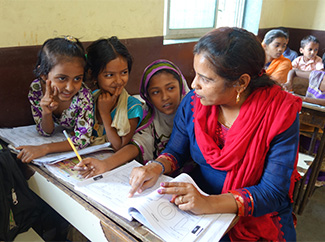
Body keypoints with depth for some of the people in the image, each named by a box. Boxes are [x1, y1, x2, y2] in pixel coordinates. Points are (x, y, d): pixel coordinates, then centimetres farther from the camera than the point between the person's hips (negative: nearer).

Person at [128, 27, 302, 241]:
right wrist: (157, 167, -20)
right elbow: (175, 152, 5)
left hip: (258, 219, -2)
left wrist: (210, 204, -34)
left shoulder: (281, 113, -18)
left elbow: (274, 193, -19)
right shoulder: (193, 102, -7)